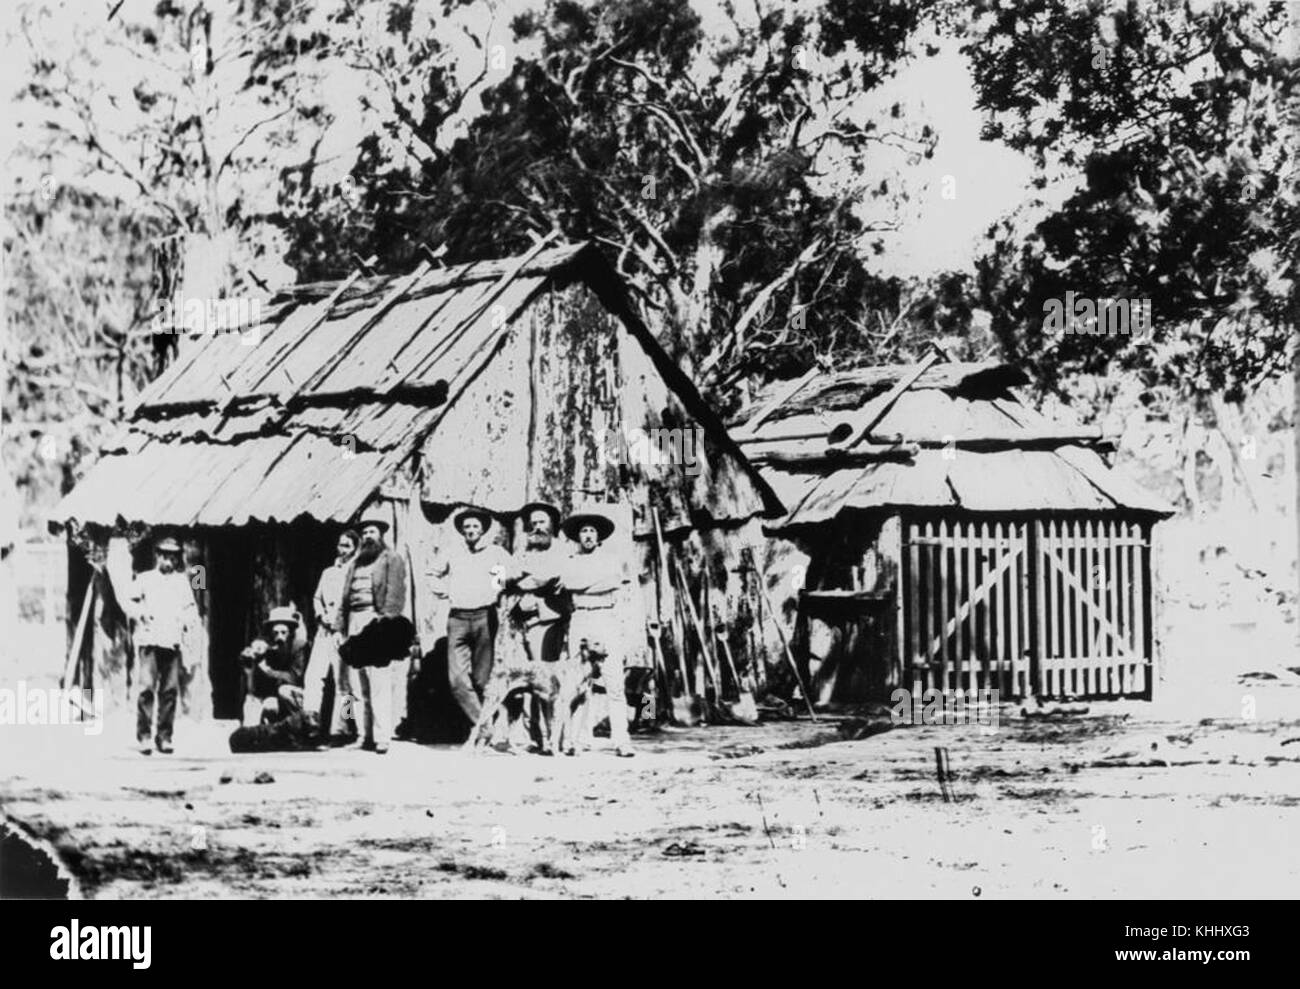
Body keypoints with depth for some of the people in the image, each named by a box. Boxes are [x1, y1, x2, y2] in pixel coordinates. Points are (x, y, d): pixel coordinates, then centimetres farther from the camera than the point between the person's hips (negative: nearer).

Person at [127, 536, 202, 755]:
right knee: (147, 686, -12)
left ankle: (164, 736, 4)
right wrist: (141, 613, -8)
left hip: (174, 642, 2)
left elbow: (190, 606, 19)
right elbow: (130, 602, 11)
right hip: (149, 640, -2)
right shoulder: (145, 579, 14)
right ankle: (143, 735, -8)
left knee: (170, 690, -2)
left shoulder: (182, 580, 21)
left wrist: (191, 619, -1)